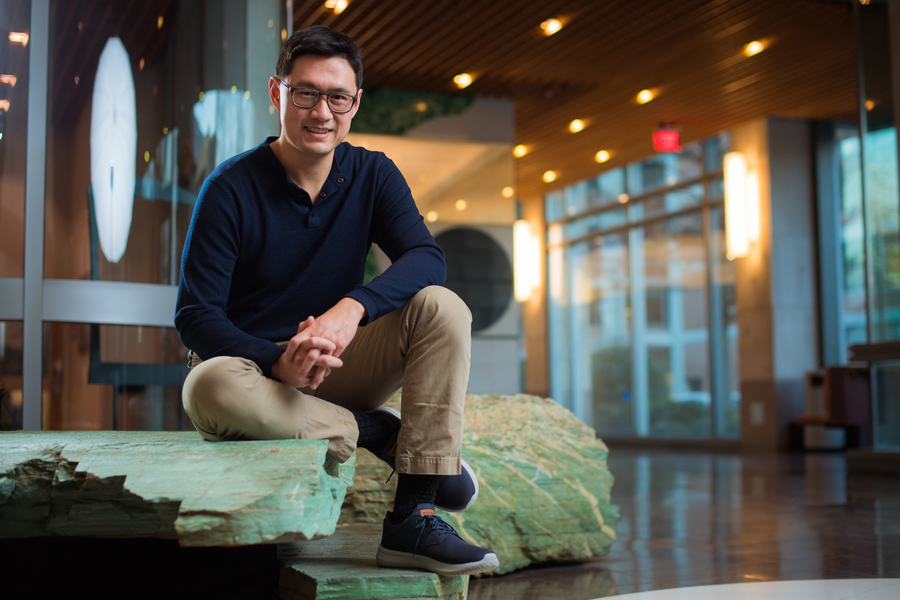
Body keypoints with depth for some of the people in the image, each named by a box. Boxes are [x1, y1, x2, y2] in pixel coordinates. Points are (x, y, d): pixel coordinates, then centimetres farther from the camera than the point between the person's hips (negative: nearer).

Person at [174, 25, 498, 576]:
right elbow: (195, 316, -14)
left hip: (338, 368, 3)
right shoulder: (231, 189, -10)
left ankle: (412, 521, -26)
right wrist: (280, 362, -33)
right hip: (257, 368, -3)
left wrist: (353, 307, -35)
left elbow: (427, 258, -15)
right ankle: (381, 434, -16)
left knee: (442, 308, -21)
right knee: (211, 386, -38)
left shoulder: (372, 175, 1)